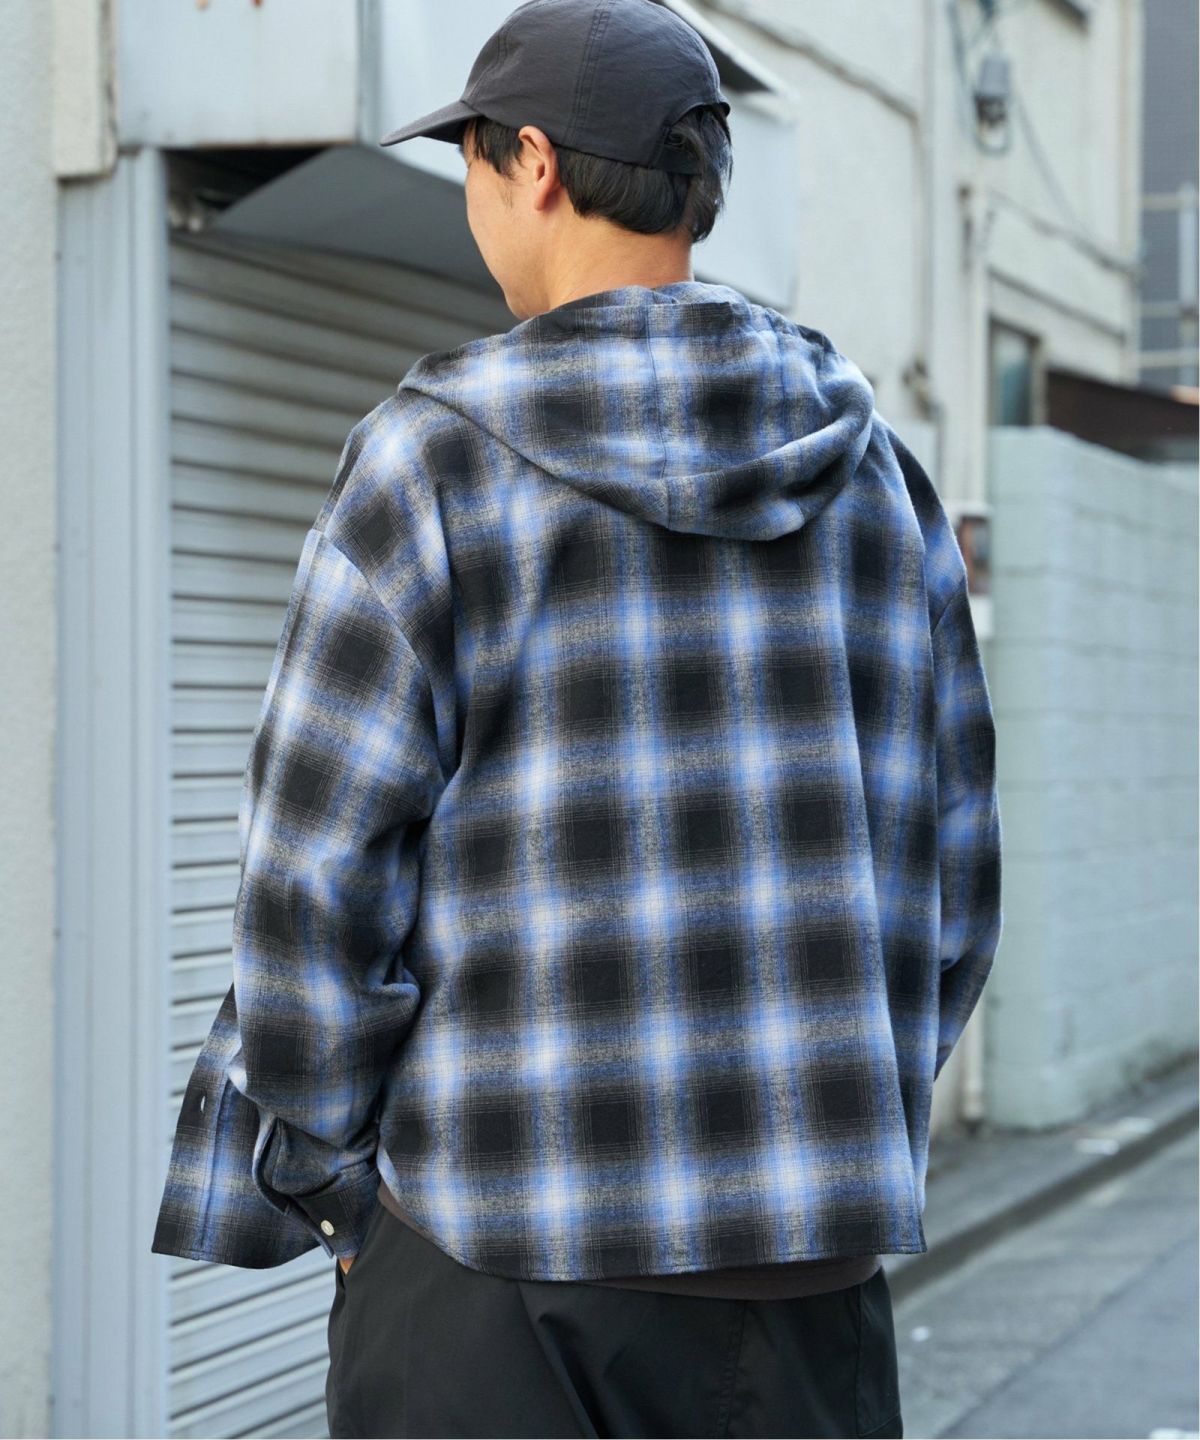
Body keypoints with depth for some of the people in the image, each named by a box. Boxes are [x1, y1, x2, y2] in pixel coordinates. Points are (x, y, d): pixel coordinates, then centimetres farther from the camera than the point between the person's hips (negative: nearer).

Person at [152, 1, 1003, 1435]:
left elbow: (323, 871, -9)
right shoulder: (874, 469, 5)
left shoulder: (432, 460, -8)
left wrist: (326, 1183, 4)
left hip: (501, 1225, -3)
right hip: (800, 1245, 4)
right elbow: (946, 861, 8)